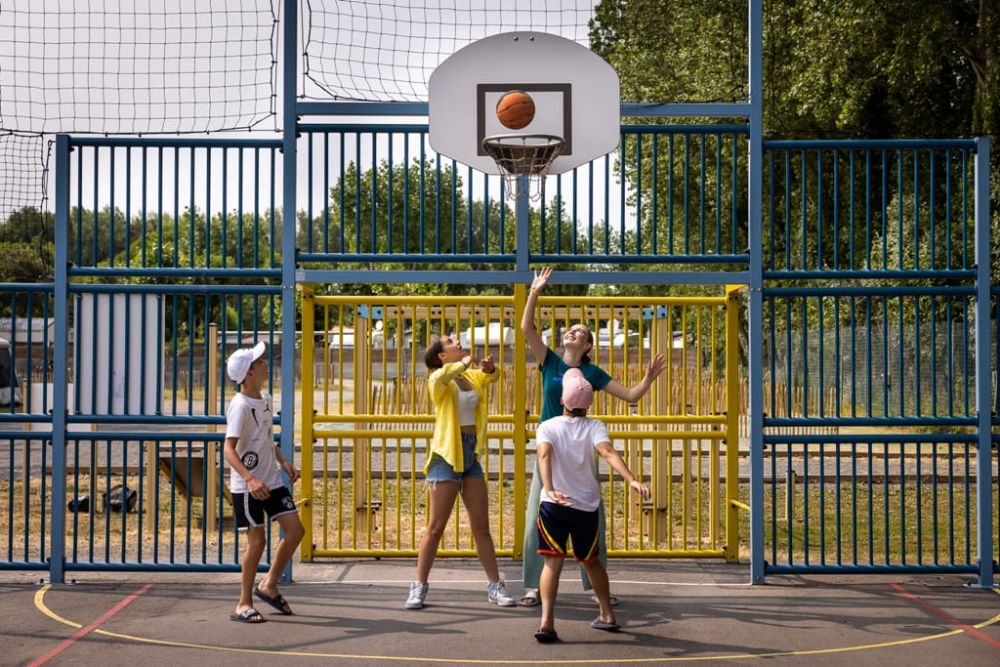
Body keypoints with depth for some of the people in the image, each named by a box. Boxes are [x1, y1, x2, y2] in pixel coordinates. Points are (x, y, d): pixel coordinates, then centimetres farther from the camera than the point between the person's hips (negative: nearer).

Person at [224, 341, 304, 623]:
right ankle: (243, 605, 8)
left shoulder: (266, 399, 8)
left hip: (272, 480, 8)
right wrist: (251, 479, -37)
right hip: (246, 485, -8)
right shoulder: (240, 405, -18)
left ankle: (269, 586, 22)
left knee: (295, 531, 4)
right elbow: (229, 449, -26)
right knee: (257, 540, -5)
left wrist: (283, 462, 16)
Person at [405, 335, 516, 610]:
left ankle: (495, 585, 14)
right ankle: (419, 587, 5)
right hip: (447, 453, -6)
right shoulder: (439, 378, -9)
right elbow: (440, 377, -32)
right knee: (436, 526, -4)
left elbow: (491, 378, 23)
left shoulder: (470, 377, 10)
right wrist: (464, 363, -22)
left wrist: (489, 369, 2)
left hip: (471, 453, 6)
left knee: (482, 526, 8)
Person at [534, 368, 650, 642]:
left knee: (553, 561, -7)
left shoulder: (547, 427, -2)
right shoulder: (594, 427, -2)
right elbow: (608, 452, -22)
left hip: (553, 504, -1)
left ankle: (547, 621, -25)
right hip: (586, 507, 1)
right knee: (591, 561, 21)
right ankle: (608, 615, 32)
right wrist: (632, 480, -35)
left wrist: (549, 490, -36)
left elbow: (544, 455, -22)